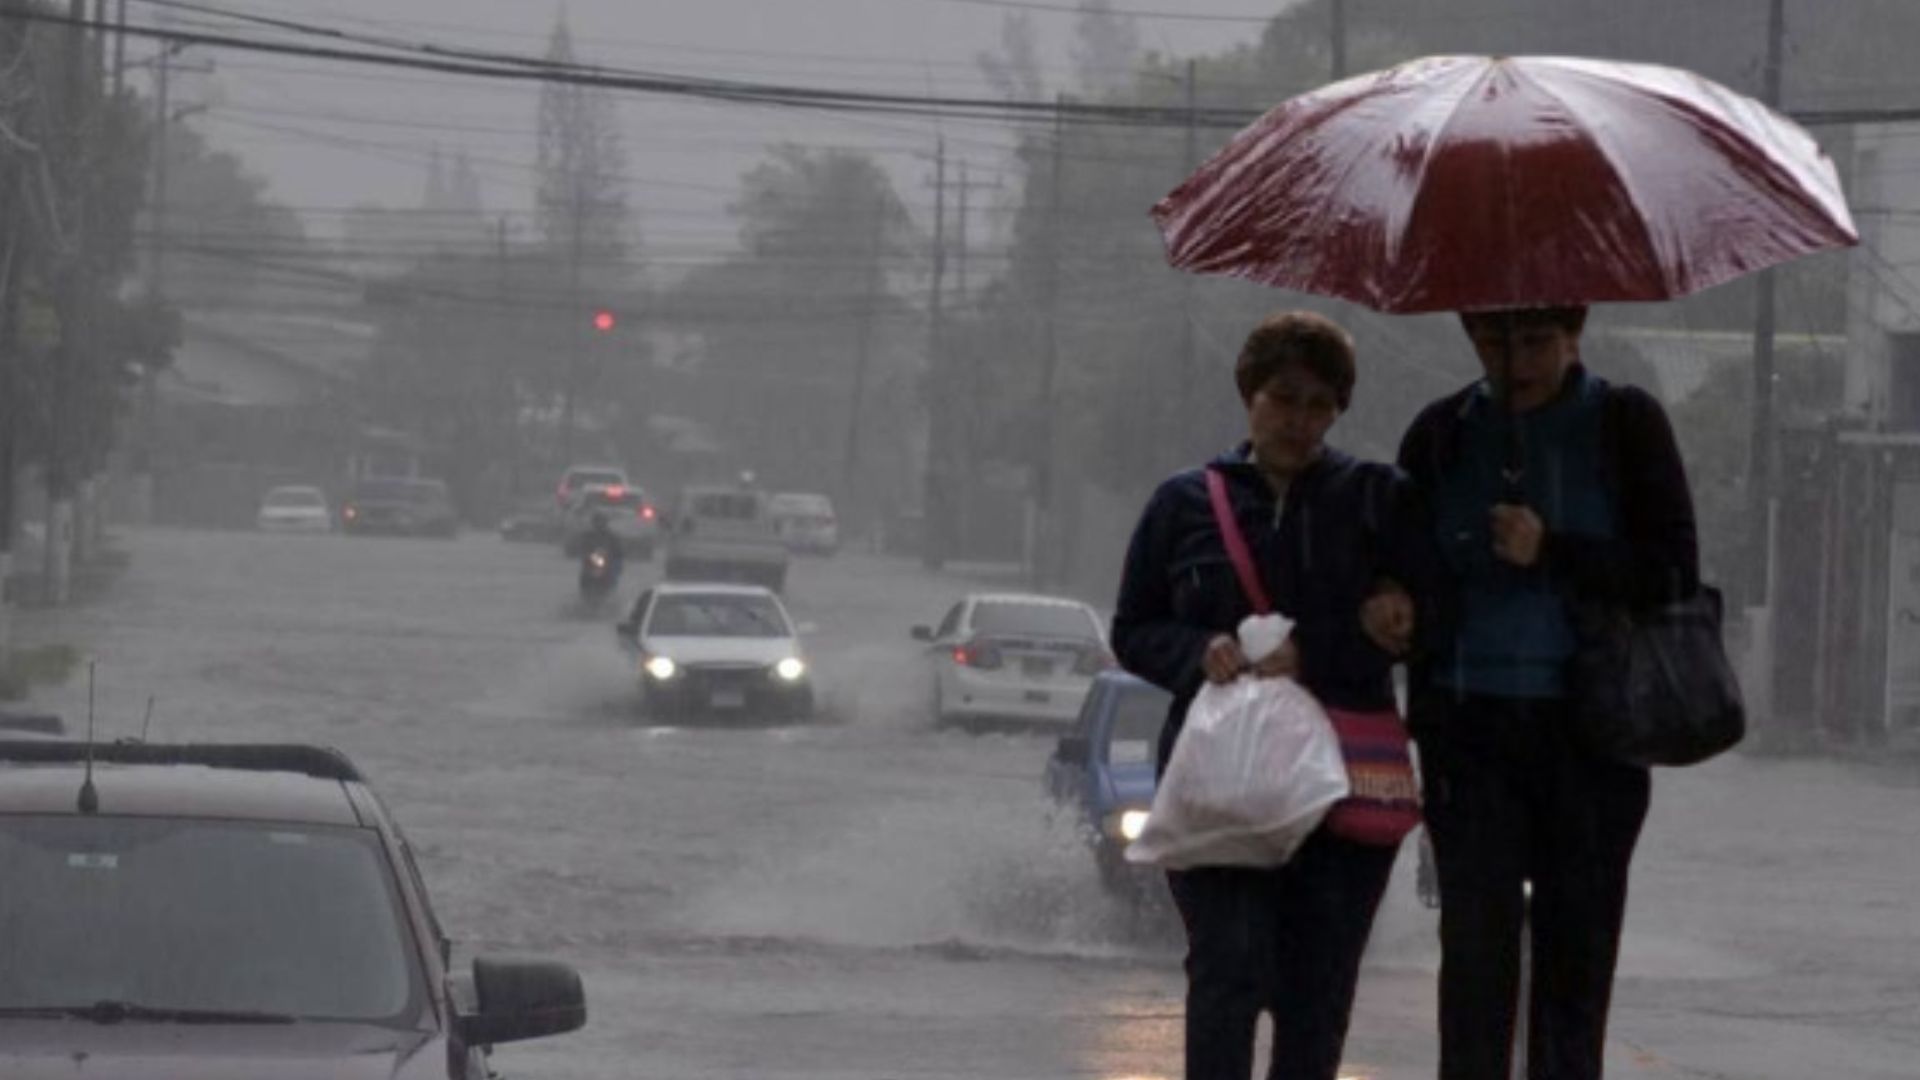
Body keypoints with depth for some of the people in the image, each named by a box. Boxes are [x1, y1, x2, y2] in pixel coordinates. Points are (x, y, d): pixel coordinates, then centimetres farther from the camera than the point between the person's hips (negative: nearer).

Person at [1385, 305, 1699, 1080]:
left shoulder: (1625, 426, 1)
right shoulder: (1443, 435, 7)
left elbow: (1675, 574, -4)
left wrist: (1553, 553, -14)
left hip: (1589, 735, -1)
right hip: (1471, 731, 1)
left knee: (1577, 945, 4)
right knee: (1475, 944, -8)